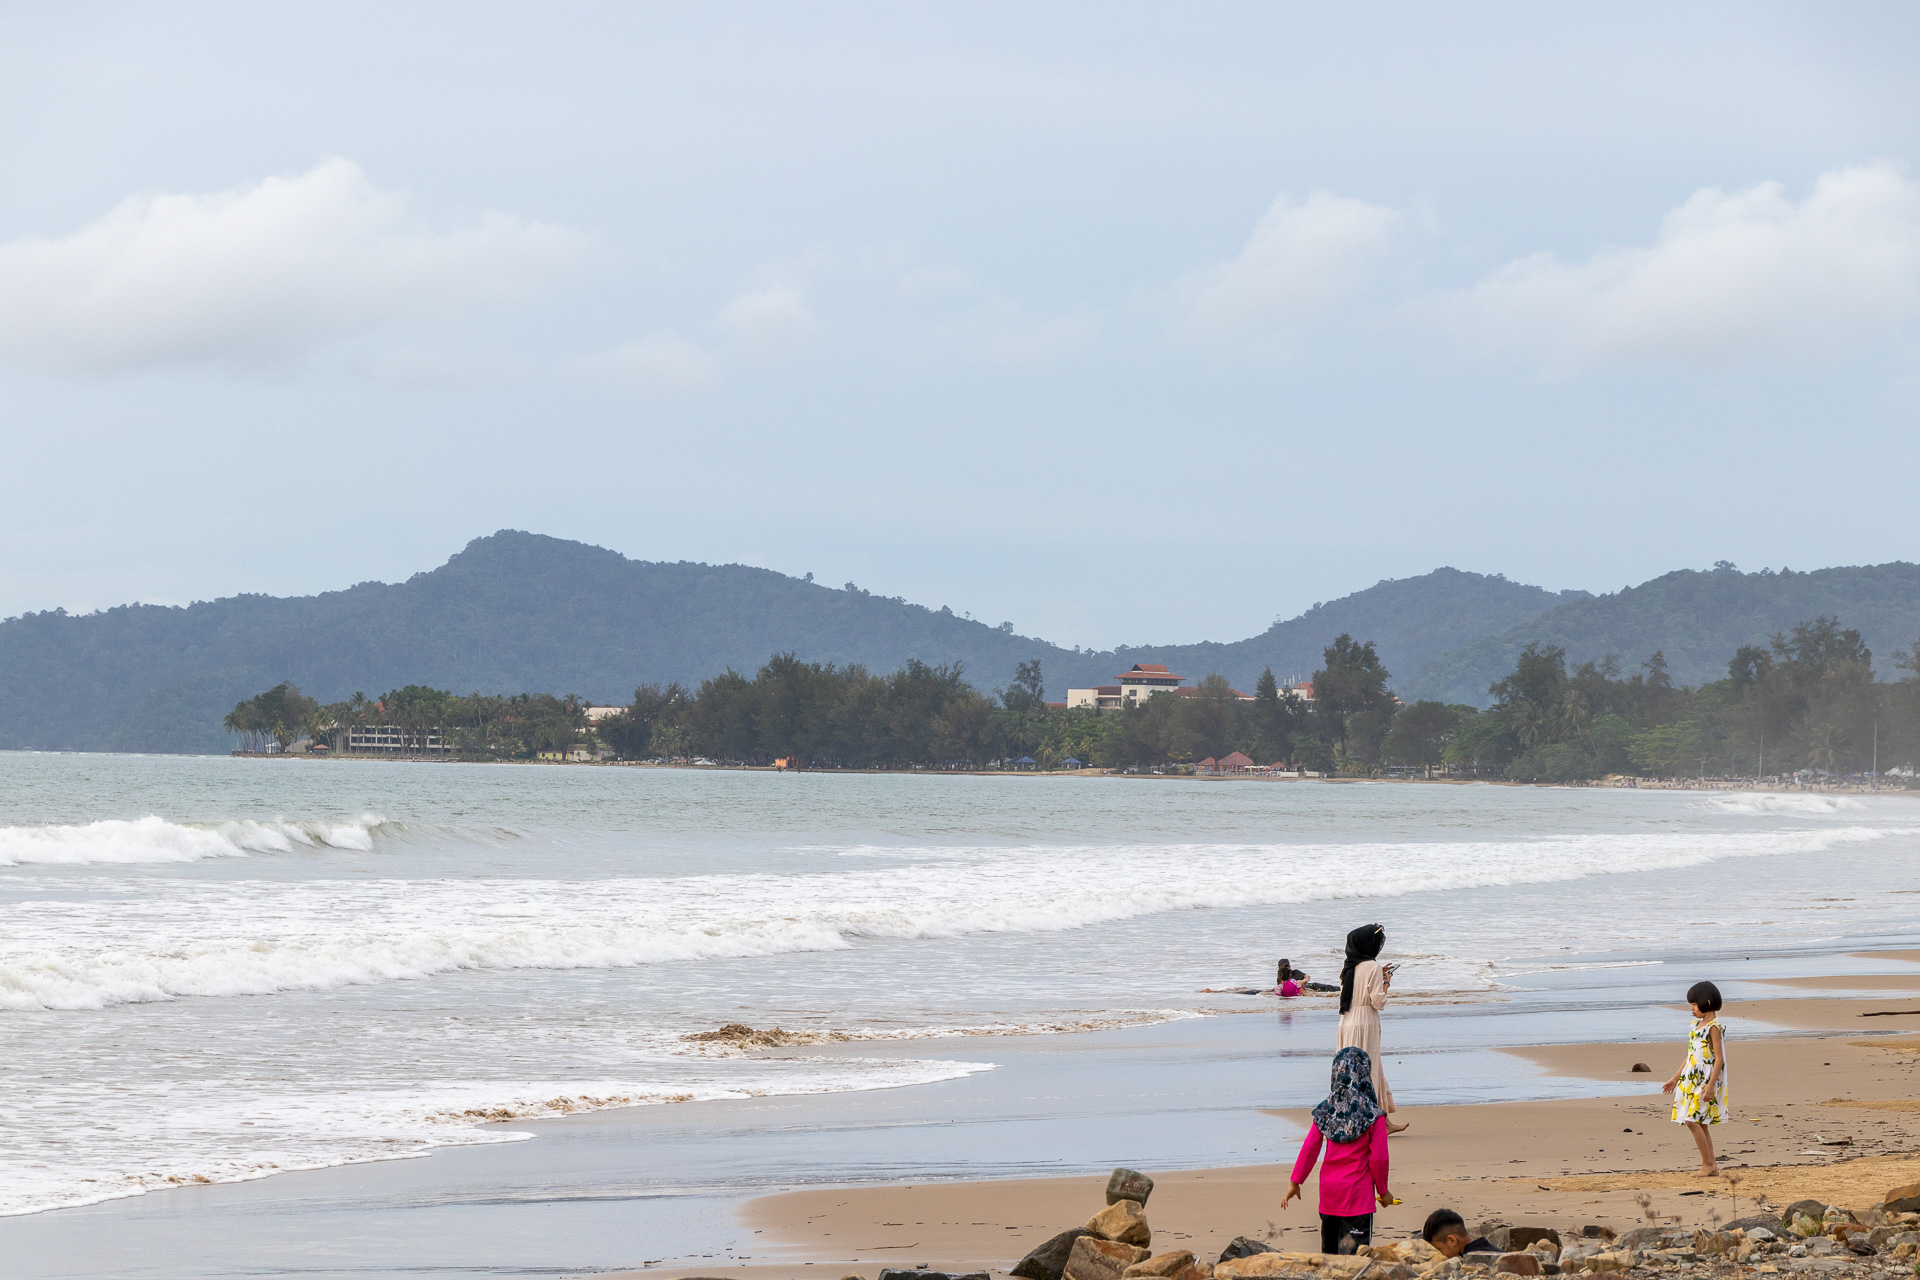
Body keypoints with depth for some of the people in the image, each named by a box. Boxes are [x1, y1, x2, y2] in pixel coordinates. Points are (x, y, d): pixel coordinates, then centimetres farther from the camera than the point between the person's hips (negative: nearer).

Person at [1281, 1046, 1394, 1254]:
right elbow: (1378, 1158, -8)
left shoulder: (1325, 1112, 1)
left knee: (1329, 1252, 16)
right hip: (1358, 1195, -4)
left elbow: (1309, 1150, 2)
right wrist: (1383, 1190, 5)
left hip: (1329, 1191, 4)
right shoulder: (1373, 1116, -9)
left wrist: (1295, 1182, 11)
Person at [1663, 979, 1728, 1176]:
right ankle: (1711, 1165, 11)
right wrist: (1675, 1079, 22)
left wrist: (1711, 1085, -25)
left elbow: (1719, 1058, -17)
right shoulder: (1697, 1025, 15)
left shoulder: (1714, 1027, -11)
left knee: (1692, 1121, -15)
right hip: (1691, 1079, 9)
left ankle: (1707, 1164, -9)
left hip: (1706, 1080, -9)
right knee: (1699, 1124, 8)